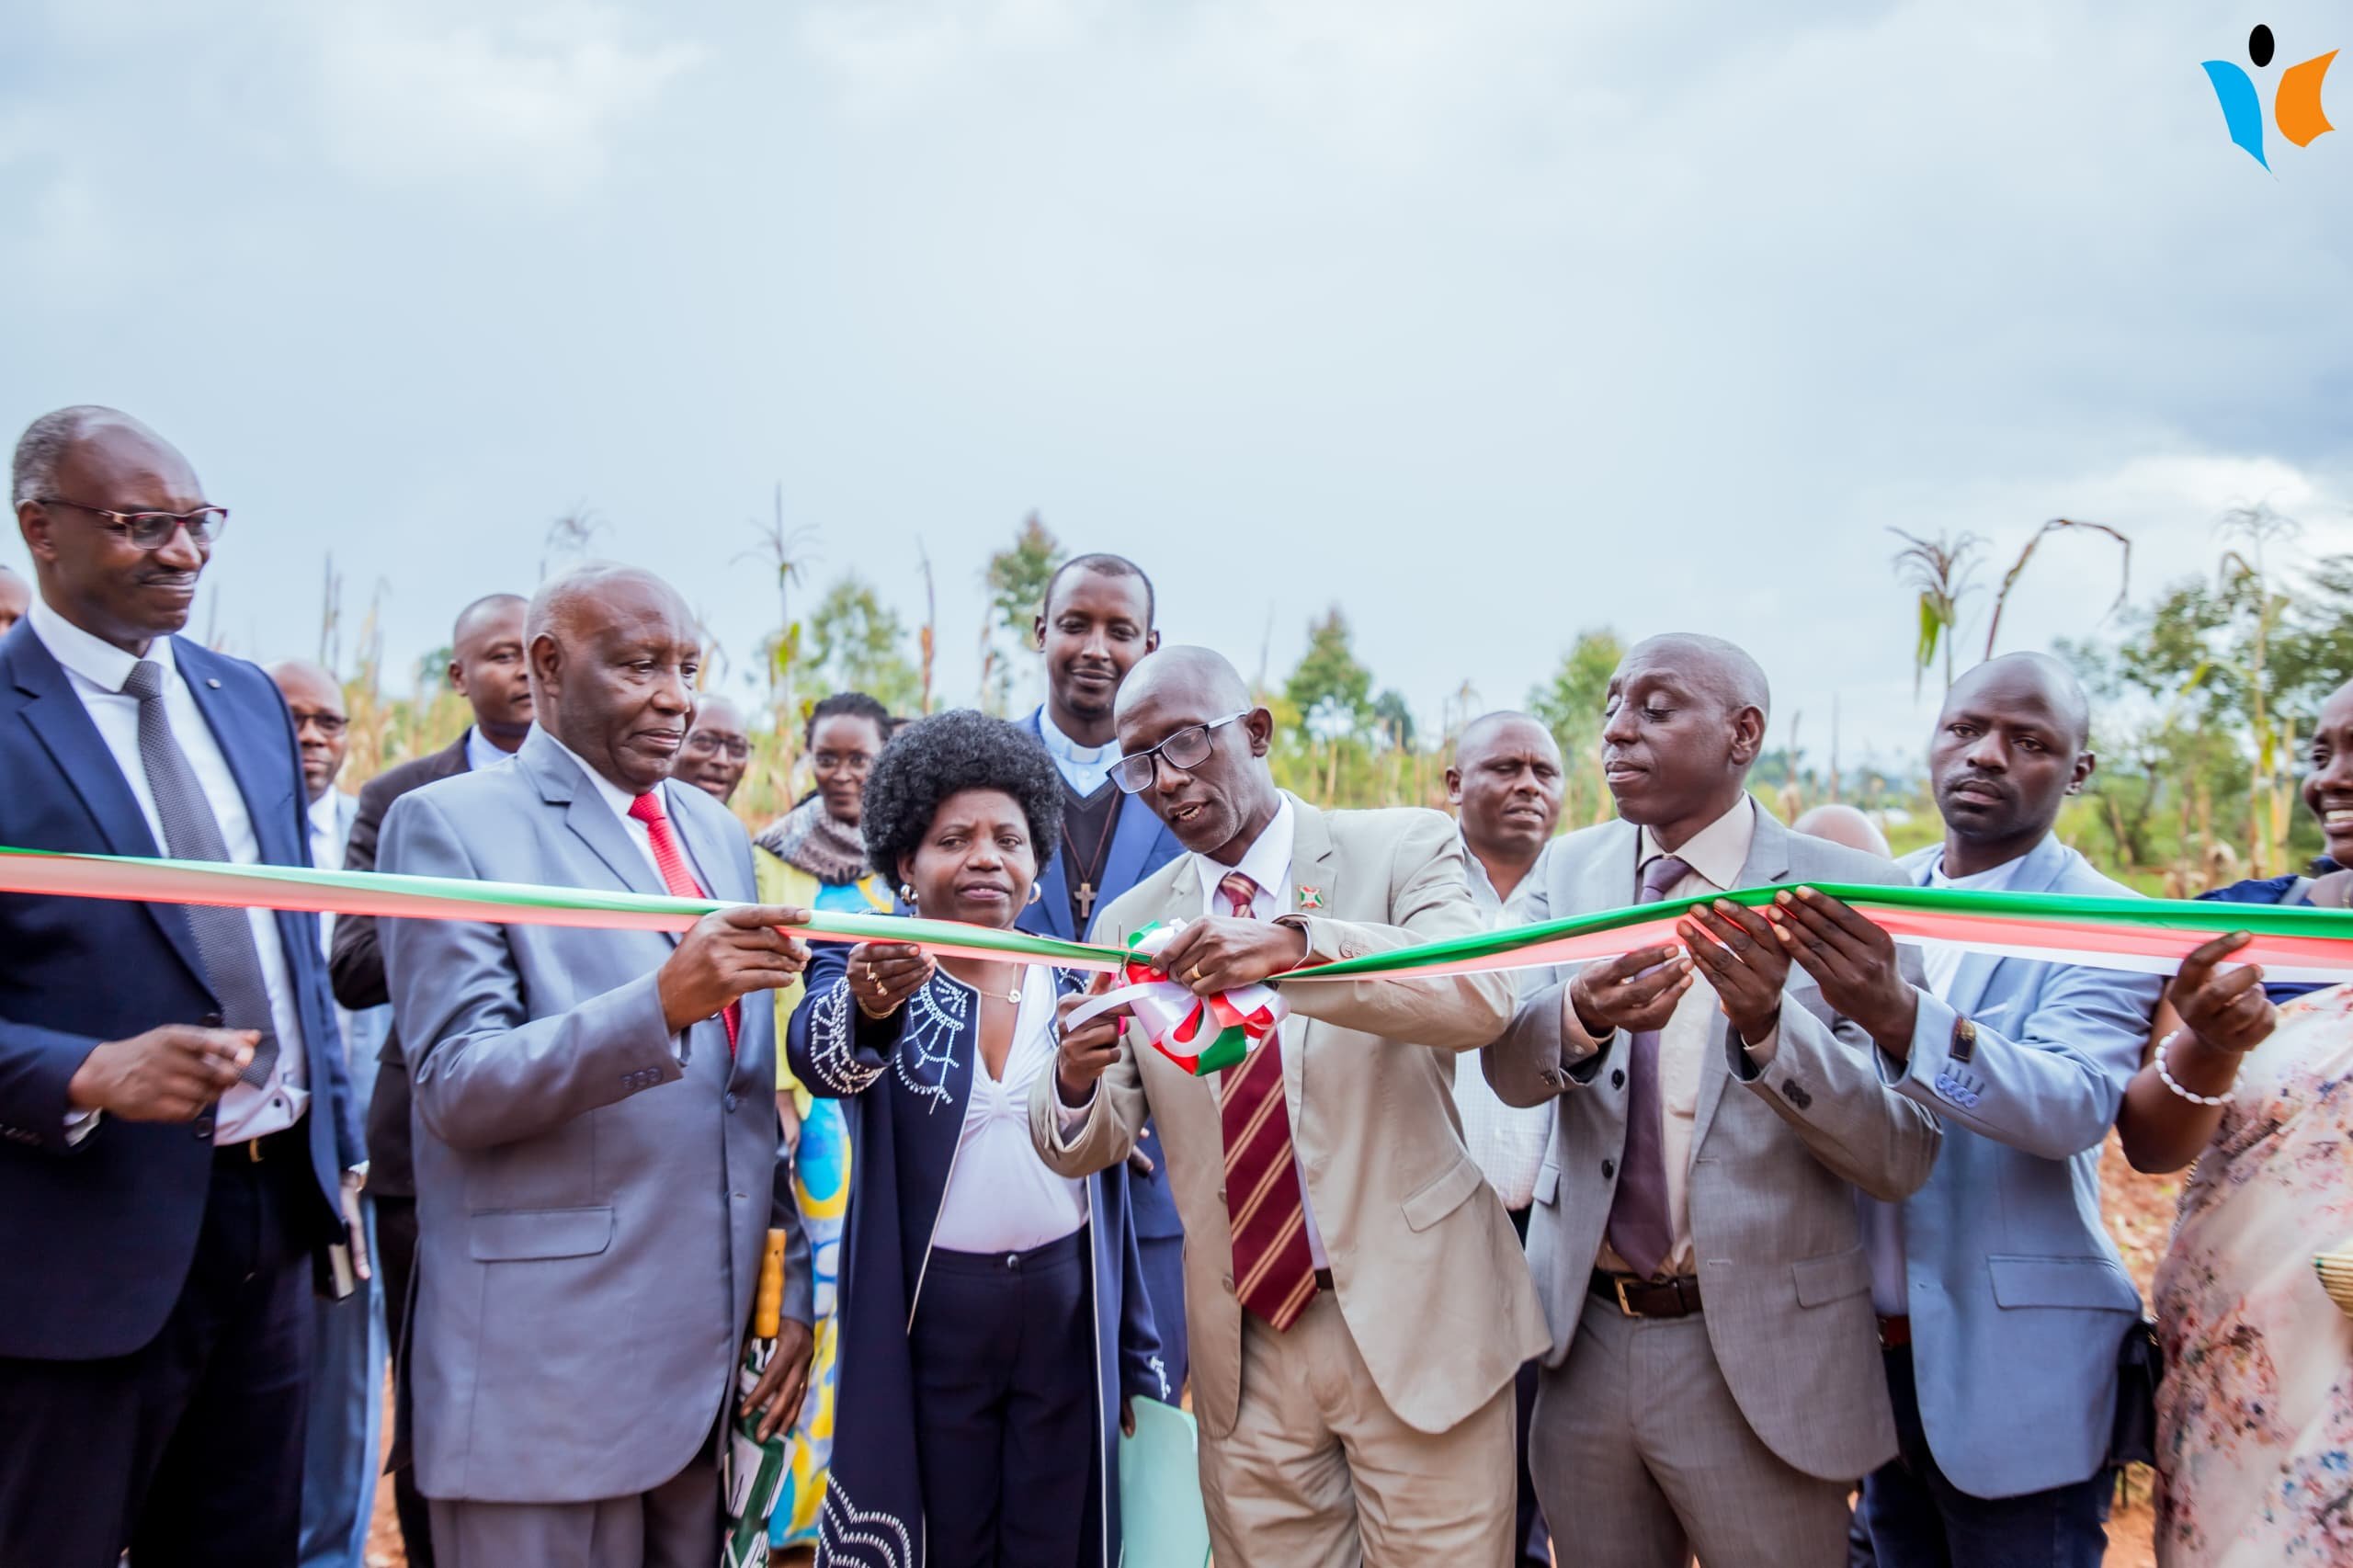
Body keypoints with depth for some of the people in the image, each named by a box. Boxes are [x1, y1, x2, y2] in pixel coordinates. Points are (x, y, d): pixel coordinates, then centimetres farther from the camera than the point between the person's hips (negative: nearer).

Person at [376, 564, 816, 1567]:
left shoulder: (717, 833, 13)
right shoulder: (449, 824, -6)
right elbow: (454, 1089, -14)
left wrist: (799, 1285, 11)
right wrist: (662, 1001, -28)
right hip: (550, 1362, -5)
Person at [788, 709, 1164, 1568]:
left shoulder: (1076, 979, 4)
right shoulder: (863, 965, -5)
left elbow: (1110, 1160, 9)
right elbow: (819, 1054, -28)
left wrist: (1140, 1355, 9)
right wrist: (869, 1003, -52)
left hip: (1069, 1300, 2)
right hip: (932, 1307, -2)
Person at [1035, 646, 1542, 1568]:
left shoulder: (1403, 850, -2)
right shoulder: (1130, 925, 7)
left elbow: (1483, 997, -20)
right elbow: (1088, 1147, 5)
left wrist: (1296, 946, -34)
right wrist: (1076, 1080, -19)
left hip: (1416, 1326, -2)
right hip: (1245, 1350, 3)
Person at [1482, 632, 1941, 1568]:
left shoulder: (1849, 892, -9)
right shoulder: (1570, 871, 3)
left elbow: (1904, 1158, -14)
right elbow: (1509, 1067, -12)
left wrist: (1768, 1024, -31)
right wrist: (1581, 1016, -34)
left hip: (1760, 1356, -3)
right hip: (1583, 1341, 4)